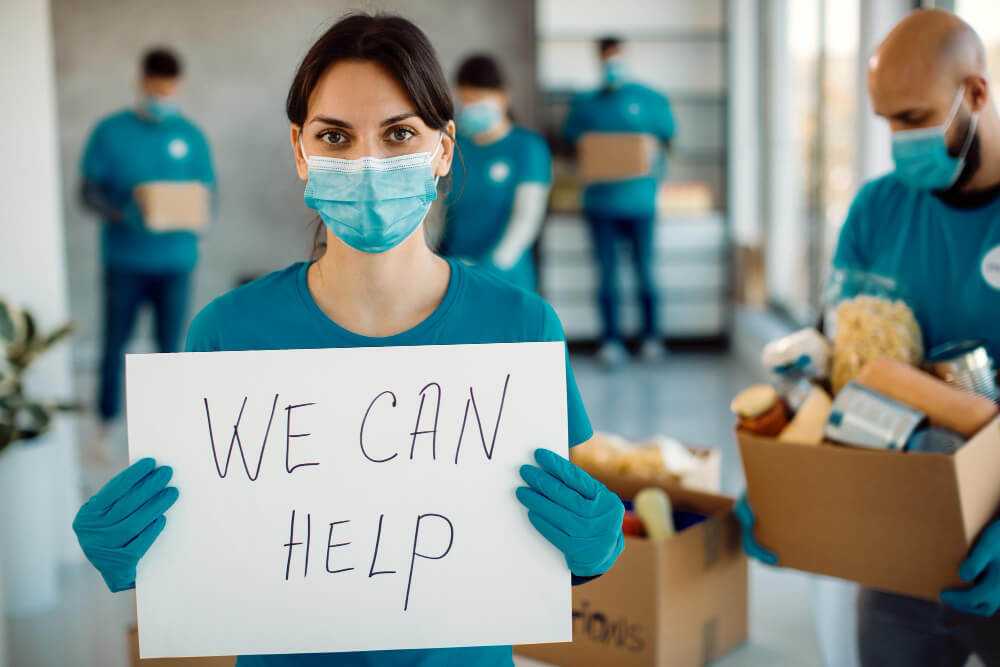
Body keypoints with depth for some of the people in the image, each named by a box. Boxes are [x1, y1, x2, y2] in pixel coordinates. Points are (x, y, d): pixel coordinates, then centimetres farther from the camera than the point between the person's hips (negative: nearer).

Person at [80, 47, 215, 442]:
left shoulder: (191, 137, 5)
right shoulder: (110, 132, 0)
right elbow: (89, 191, 0)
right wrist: (121, 214, -20)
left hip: (175, 259, 1)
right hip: (124, 259, -1)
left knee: (169, 346, 6)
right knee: (114, 344, 4)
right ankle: (105, 422, 20)